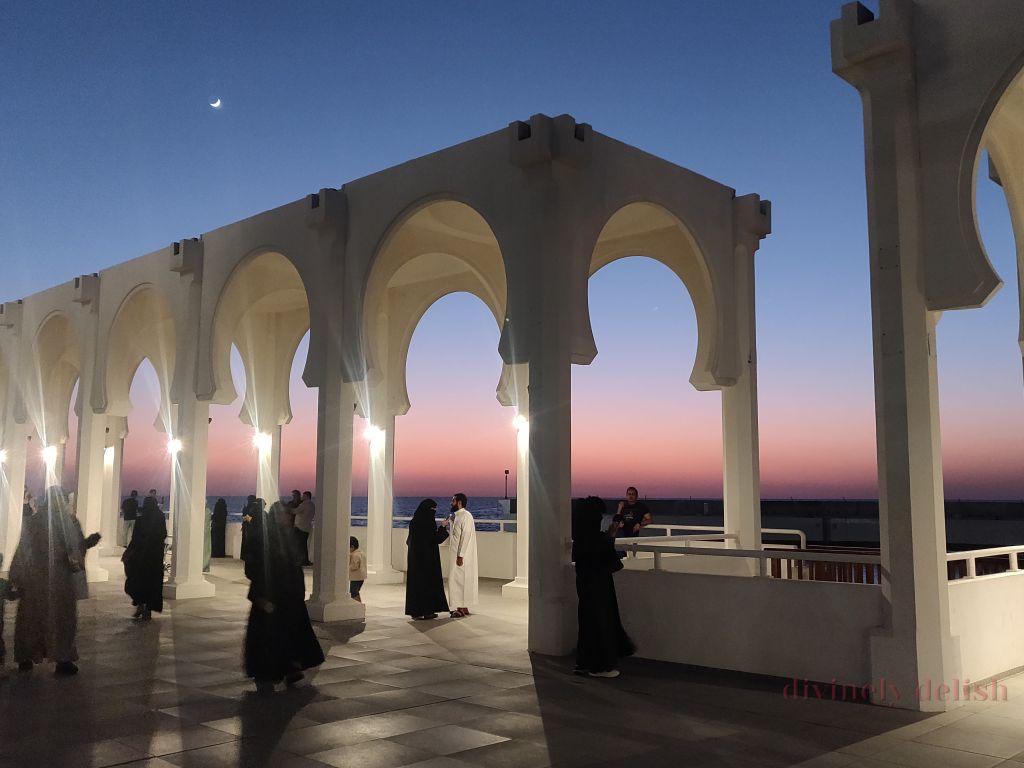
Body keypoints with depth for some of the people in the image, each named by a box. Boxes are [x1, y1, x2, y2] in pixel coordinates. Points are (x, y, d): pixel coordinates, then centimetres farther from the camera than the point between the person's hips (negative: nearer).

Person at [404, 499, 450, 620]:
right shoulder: (429, 522, -18)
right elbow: (436, 539, -15)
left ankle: (415, 611, 12)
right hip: (428, 558, -7)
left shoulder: (414, 522, 4)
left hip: (415, 557, 7)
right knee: (429, 582, 2)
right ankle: (427, 611, 4)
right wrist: (443, 527, -2)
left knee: (415, 582, 10)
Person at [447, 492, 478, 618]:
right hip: (457, 554, 9)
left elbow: (465, 537, -21)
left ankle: (462, 609, -1)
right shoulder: (457, 516, 13)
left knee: (460, 580, -6)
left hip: (462, 555, -9)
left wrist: (460, 556, -22)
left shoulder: (465, 516, -16)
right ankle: (463, 607, 17)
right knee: (460, 580, 12)